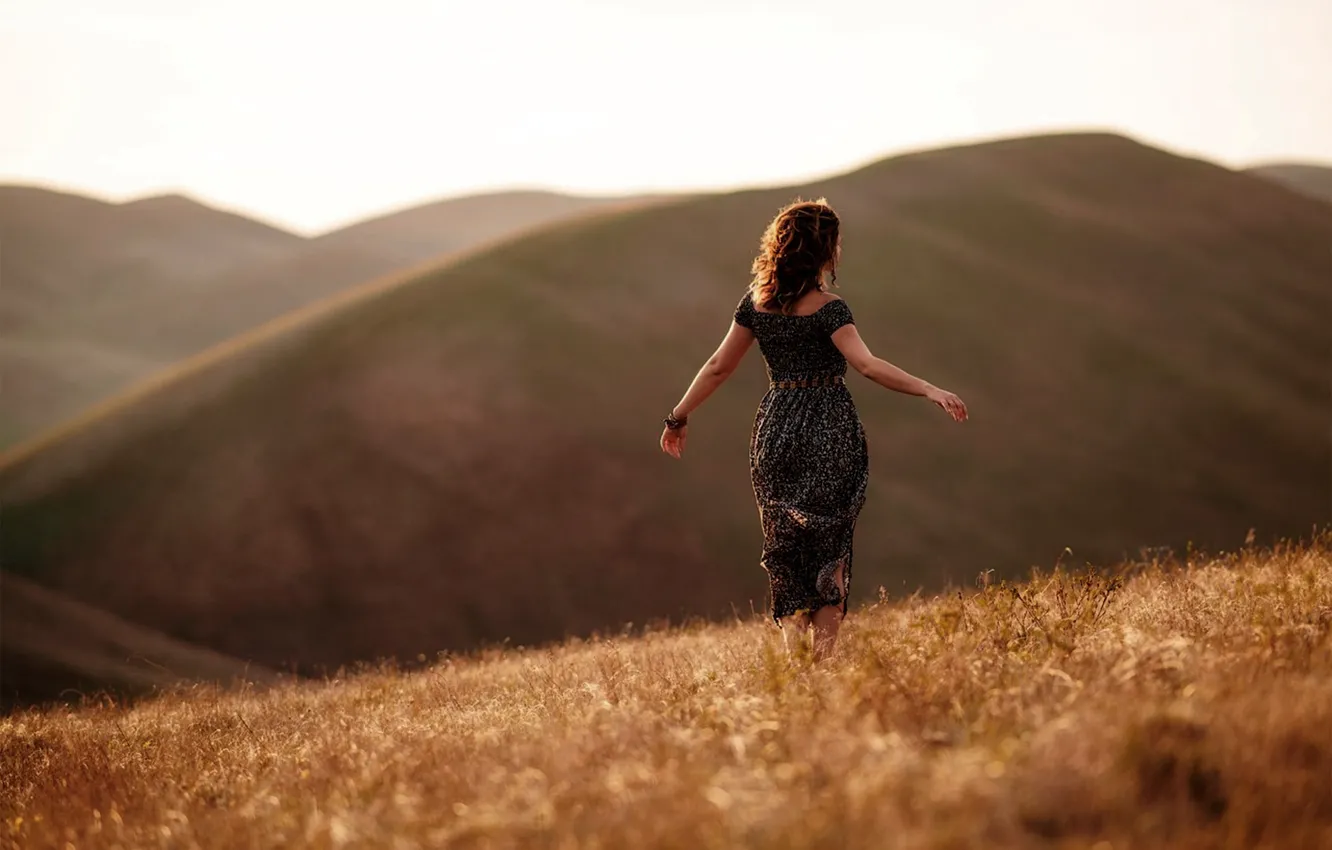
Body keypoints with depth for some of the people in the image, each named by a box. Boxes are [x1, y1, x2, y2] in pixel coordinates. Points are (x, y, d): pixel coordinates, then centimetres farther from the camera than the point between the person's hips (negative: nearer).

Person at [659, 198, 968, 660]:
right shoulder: (828, 309, -13)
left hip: (776, 429, 4)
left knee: (785, 546, 14)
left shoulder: (756, 302, 1)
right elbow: (868, 365, -27)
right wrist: (929, 390, -32)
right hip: (830, 432, -4)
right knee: (829, 543, 7)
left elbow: (719, 367, 6)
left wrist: (679, 416, 16)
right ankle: (823, 654, 3)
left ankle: (794, 648, 5)